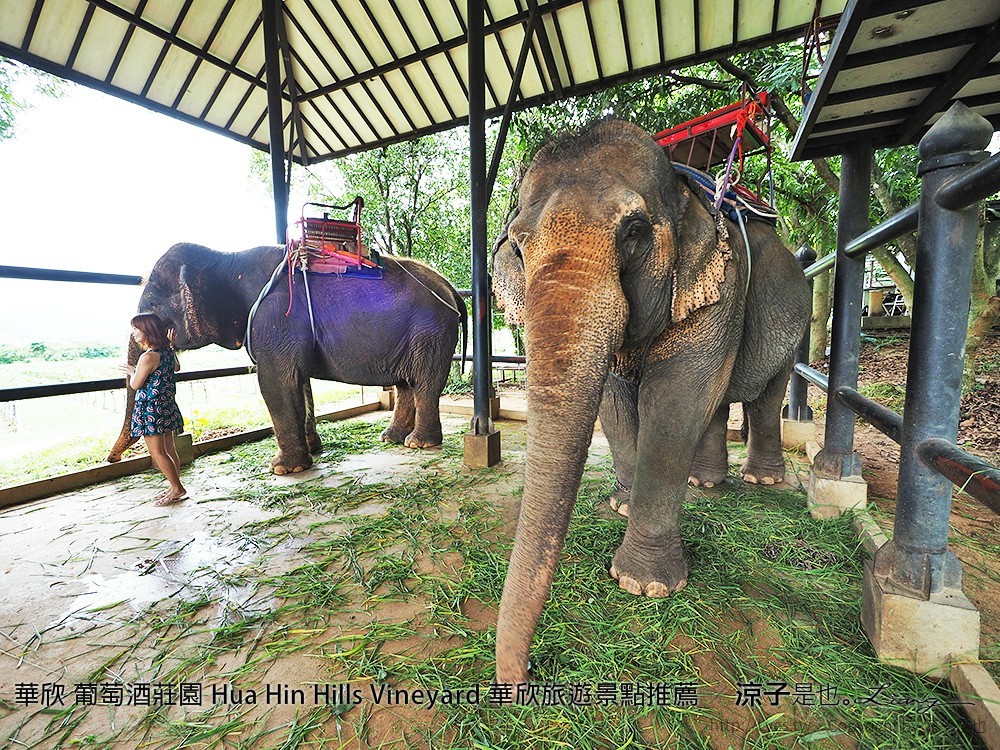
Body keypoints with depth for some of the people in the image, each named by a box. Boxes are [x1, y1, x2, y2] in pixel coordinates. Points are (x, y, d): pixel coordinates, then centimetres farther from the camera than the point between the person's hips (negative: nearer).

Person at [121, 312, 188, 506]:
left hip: (151, 409, -9)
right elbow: (176, 367, 27)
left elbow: (135, 384, -12)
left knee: (157, 452, 0)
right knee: (169, 449, 14)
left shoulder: (148, 356, -20)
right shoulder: (167, 351, 5)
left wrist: (131, 371, 7)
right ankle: (175, 487, 22)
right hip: (167, 407, 9)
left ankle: (177, 489, 6)